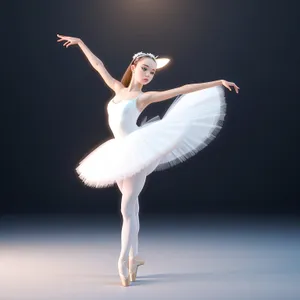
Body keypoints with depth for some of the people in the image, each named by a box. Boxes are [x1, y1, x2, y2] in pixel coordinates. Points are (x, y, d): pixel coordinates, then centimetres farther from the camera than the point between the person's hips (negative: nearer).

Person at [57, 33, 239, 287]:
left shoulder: (145, 97, -1)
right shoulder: (118, 89, 13)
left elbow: (184, 89, -6)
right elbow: (99, 65, 22)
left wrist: (219, 82, -8)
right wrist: (80, 42, 28)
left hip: (137, 151, -5)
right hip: (121, 154, 5)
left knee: (127, 207, -7)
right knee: (131, 206, 10)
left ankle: (124, 261, -2)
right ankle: (134, 256, 17)